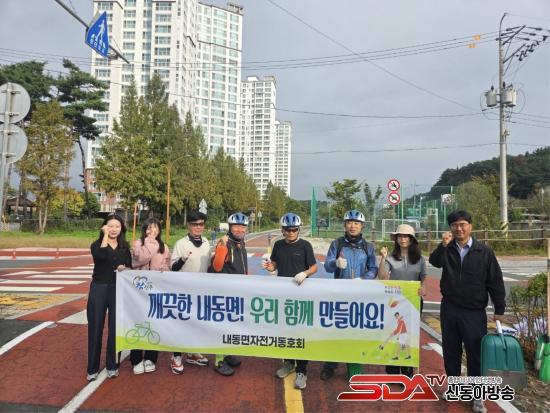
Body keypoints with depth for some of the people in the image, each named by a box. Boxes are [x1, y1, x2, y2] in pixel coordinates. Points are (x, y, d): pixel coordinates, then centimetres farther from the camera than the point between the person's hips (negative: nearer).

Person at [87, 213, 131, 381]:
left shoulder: (124, 247, 7)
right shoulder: (97, 244, -3)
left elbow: (130, 267, 10)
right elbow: (101, 256, -25)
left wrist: (124, 268, -13)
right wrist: (105, 236, -17)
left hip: (118, 290, 2)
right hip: (98, 289, -2)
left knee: (115, 328, 8)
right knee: (95, 328, 6)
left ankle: (112, 366, 23)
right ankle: (93, 368, 20)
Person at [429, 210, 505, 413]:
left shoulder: (484, 251, -3)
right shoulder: (447, 250, 3)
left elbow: (495, 281, -1)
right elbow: (435, 262, -17)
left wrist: (499, 309, -2)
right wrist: (443, 245, -31)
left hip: (474, 312, -2)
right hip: (449, 309, 3)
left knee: (476, 353, 3)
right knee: (450, 350, 13)